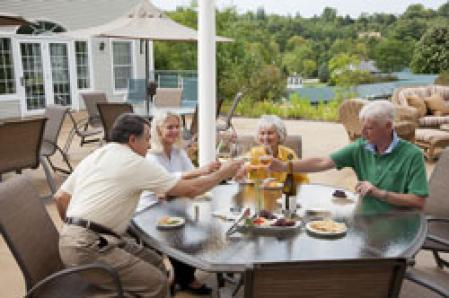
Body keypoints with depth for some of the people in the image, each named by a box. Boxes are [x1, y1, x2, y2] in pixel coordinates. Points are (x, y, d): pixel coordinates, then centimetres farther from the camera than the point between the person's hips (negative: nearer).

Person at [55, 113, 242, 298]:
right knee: (156, 282, -8)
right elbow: (191, 190, -8)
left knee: (155, 263, 9)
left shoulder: (93, 157, 14)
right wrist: (223, 173, 6)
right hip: (87, 246, -9)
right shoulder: (135, 163, -10)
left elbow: (60, 197, 14)